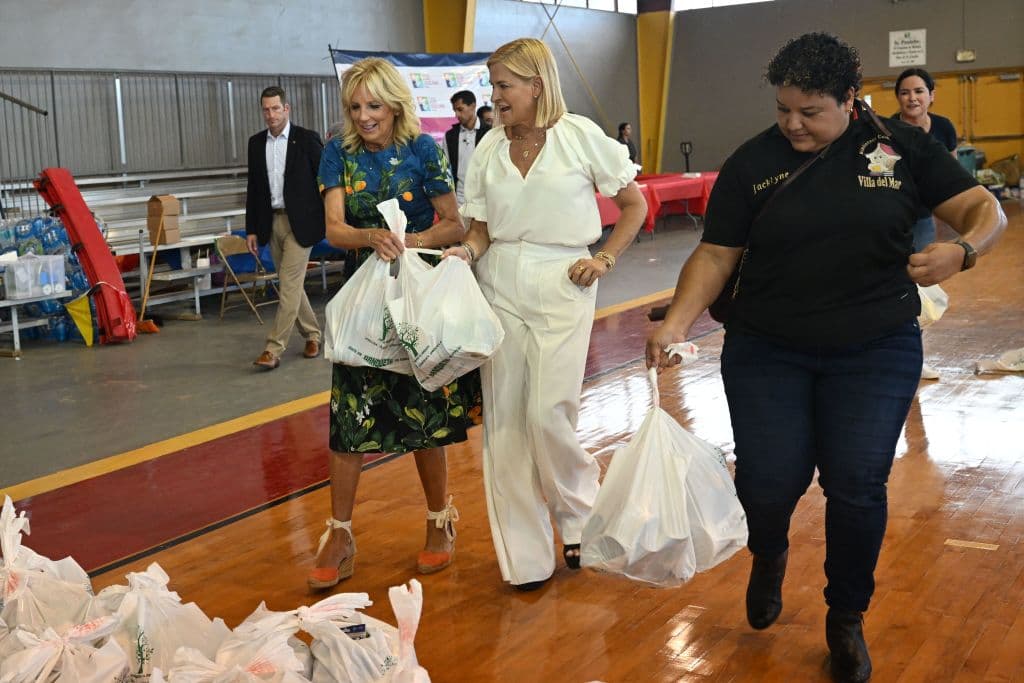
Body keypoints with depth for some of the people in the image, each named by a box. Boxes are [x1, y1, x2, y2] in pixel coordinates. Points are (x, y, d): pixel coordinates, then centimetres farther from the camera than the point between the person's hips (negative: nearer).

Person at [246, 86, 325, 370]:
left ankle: (273, 349, -8)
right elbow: (253, 188, 11)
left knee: (289, 284, -8)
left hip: (299, 221, -5)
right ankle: (312, 334, 28)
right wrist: (251, 229, 8)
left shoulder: (307, 139, -5)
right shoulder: (256, 143, 9)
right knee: (291, 284, 12)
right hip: (272, 221, 5)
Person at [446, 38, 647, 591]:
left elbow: (635, 204, 4)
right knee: (504, 419, 3)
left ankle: (580, 516, 19)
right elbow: (482, 226, 9)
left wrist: (605, 259, -4)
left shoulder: (579, 136, -3)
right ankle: (524, 555, 15)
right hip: (500, 285, 4)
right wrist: (467, 251, -11)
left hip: (561, 283, -4)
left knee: (547, 412, -12)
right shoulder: (489, 148, 7)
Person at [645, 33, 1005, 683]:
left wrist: (963, 250, -22)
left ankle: (847, 620, 24)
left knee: (858, 486, -3)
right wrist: (677, 322, -17)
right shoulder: (752, 163, -1)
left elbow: (985, 208, 1)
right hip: (767, 354, 0)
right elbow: (716, 255, -1)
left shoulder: (902, 147, -1)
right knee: (768, 482, -5)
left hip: (876, 353, 0)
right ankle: (769, 557, 34)